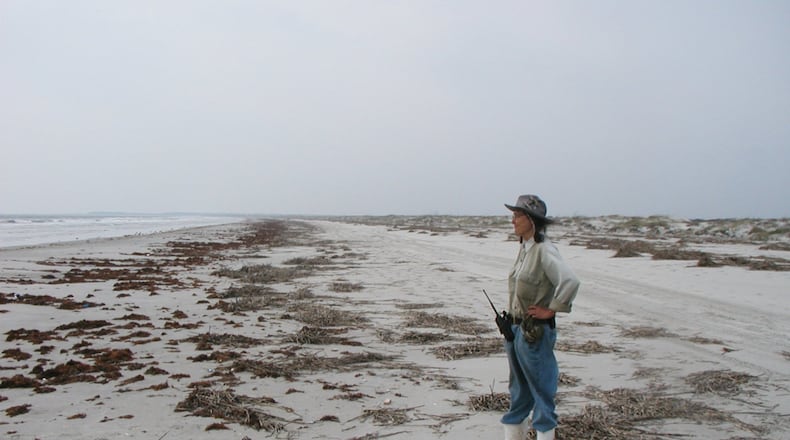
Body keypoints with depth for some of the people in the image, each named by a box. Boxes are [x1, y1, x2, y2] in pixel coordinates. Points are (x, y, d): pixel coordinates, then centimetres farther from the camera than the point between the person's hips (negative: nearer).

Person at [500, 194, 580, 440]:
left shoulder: (544, 251, -17)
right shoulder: (524, 248, 8)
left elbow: (570, 282, -29)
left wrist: (551, 310, -19)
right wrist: (510, 322, 12)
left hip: (535, 332, -9)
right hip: (515, 328, 9)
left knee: (541, 390, 5)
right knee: (518, 389, 18)